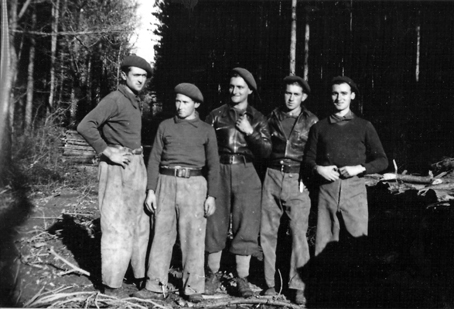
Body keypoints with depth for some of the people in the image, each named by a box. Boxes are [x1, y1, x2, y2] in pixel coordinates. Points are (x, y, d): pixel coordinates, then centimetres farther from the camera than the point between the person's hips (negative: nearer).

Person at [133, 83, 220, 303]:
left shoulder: (206, 130, 5)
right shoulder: (165, 126, 9)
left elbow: (213, 165, 4)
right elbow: (154, 159, 7)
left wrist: (212, 196, -4)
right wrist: (150, 190, 0)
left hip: (194, 186, -2)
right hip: (166, 184, 2)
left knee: (193, 238, -1)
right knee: (161, 236, 4)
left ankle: (193, 288, 9)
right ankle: (156, 286, 11)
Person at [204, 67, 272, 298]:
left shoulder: (257, 119, 8)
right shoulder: (216, 115, 7)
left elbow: (266, 151, 2)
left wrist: (250, 132, -9)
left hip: (246, 175, 0)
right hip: (219, 173, 0)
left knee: (246, 228, 1)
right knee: (215, 225, 3)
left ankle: (242, 279, 10)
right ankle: (212, 275, 17)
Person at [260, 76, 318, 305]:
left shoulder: (311, 122, 3)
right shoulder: (273, 117, 10)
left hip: (297, 181, -3)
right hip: (272, 177, 3)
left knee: (299, 233, -6)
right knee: (267, 231, 3)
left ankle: (298, 286, 1)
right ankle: (270, 283, 13)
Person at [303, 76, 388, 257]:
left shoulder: (364, 127, 12)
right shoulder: (319, 127, 16)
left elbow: (382, 161, 10)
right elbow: (308, 159, 16)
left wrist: (359, 168, -7)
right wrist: (318, 168, -5)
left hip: (354, 189, -1)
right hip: (326, 189, 1)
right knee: (324, 244, -2)